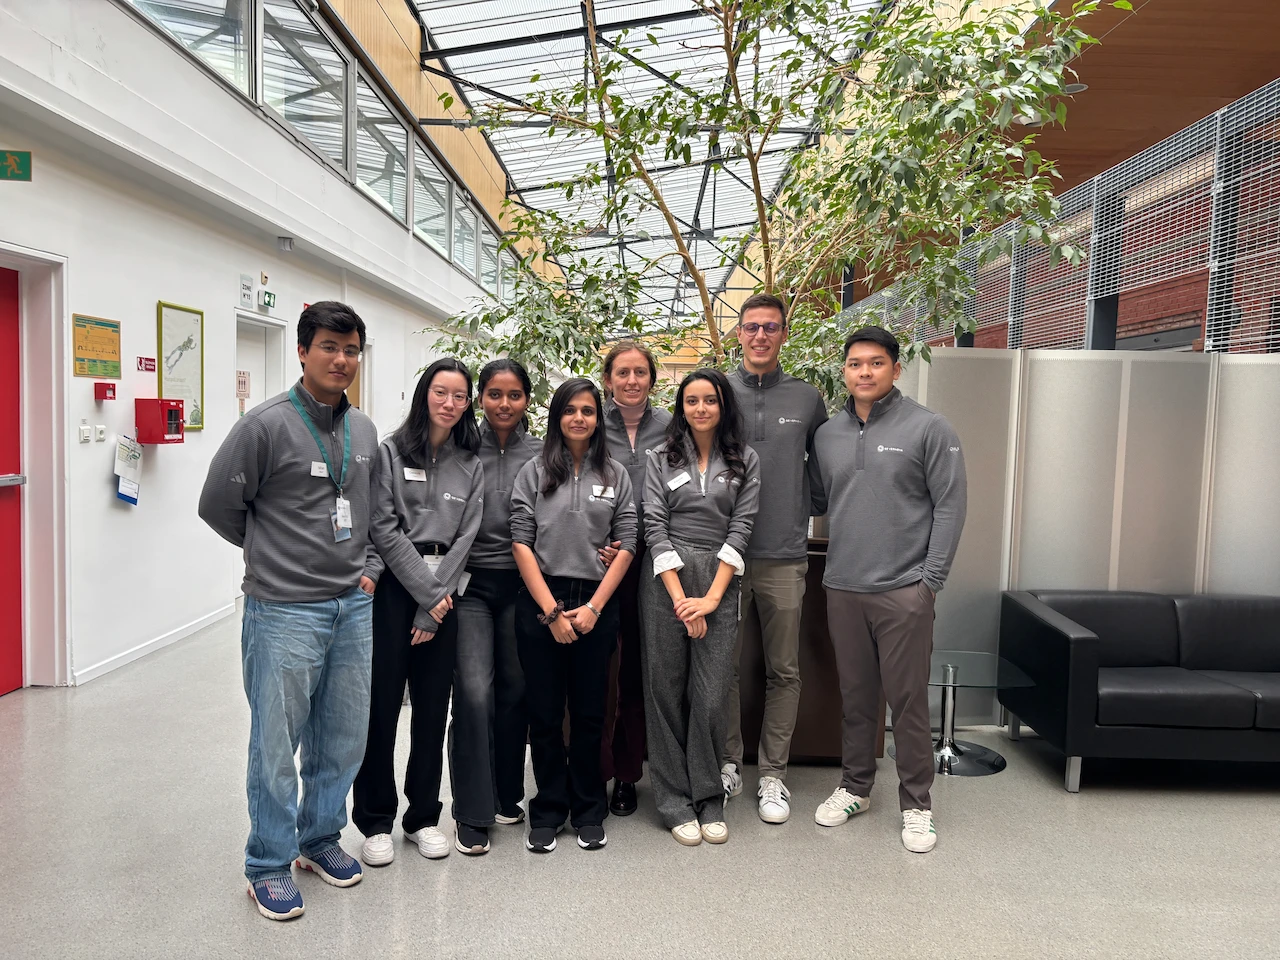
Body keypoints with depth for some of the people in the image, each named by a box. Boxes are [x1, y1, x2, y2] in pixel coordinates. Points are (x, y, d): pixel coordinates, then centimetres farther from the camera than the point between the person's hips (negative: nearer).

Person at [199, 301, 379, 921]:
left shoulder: (364, 430, 8)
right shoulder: (266, 425, -11)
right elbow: (218, 506, -4)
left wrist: (362, 566, 12)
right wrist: (274, 555, 4)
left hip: (353, 607, 6)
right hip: (284, 610, -6)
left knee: (343, 739, 15)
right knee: (276, 744, 4)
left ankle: (320, 839, 35)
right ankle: (269, 865, 22)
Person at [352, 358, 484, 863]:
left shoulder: (471, 466, 8)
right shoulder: (391, 452, -1)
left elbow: (464, 538, 2)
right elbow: (385, 529, -7)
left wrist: (436, 601, -6)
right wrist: (426, 594, -10)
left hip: (442, 592, 3)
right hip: (393, 586, -2)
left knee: (432, 707, 8)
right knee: (381, 703, 1)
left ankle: (423, 817, 22)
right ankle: (376, 821, 16)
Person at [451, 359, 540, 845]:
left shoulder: (540, 456, 5)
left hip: (520, 584, 2)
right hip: (470, 583, -2)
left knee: (514, 690, 9)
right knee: (474, 691, -10)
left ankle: (507, 795, 26)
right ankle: (472, 809, 4)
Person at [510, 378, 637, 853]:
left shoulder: (616, 475, 7)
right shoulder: (534, 471, 3)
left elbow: (626, 546, 3)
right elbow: (521, 543, -3)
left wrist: (593, 607, -7)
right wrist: (552, 611, -8)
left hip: (596, 604, 1)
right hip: (540, 603, -1)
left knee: (589, 712, 8)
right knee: (544, 712, 6)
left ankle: (589, 812, 23)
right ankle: (548, 811, 21)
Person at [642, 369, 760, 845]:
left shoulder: (746, 462, 8)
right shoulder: (661, 460, 7)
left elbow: (740, 530, 1)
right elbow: (655, 528, -1)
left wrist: (711, 598, -8)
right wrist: (680, 598, -10)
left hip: (720, 585, 0)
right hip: (666, 582, 0)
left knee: (711, 696, -1)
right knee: (667, 691, 3)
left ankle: (708, 799, 16)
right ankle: (675, 802, 15)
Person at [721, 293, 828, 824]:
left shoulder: (806, 398, 6)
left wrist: (803, 508, 10)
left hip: (784, 556, 1)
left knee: (783, 671, 7)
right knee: (724, 666, 7)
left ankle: (773, 774, 20)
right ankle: (728, 764, 24)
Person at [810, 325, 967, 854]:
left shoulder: (928, 428, -4)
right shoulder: (828, 434, 10)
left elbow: (949, 507, -6)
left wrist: (931, 581, -11)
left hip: (904, 591, -4)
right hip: (842, 587, 4)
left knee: (908, 699, 3)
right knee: (855, 695, 15)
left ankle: (916, 805, 18)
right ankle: (854, 787, 30)